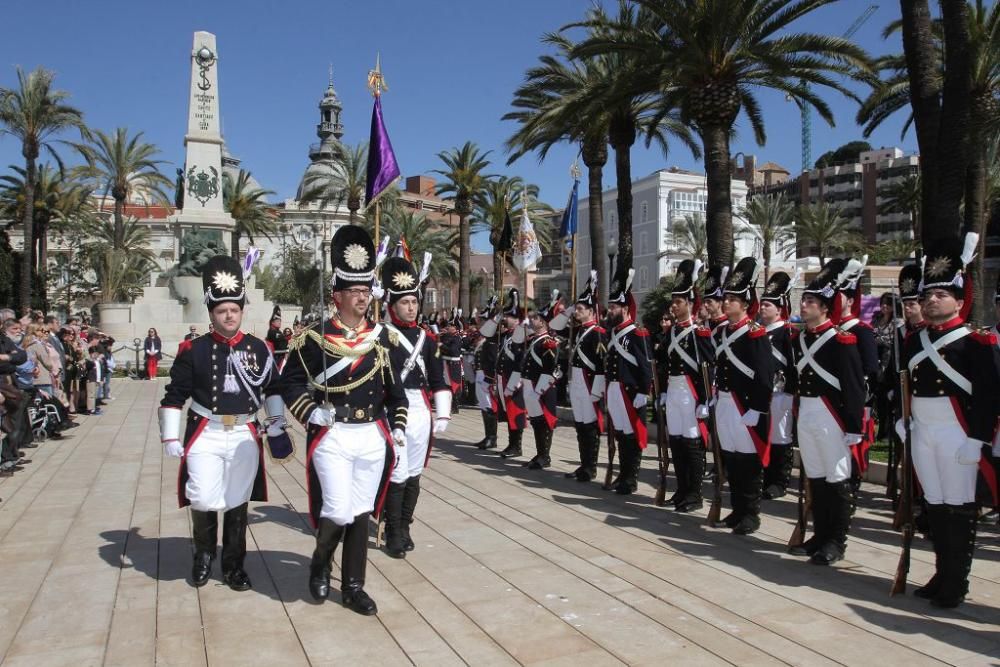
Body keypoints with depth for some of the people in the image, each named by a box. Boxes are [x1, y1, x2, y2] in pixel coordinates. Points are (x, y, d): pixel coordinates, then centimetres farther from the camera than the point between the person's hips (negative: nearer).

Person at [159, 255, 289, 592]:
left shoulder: (258, 348, 2)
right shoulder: (194, 350, -3)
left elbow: (273, 388, 10)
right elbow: (174, 395, 0)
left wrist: (276, 429, 7)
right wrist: (170, 436, -3)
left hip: (244, 436, 2)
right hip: (205, 435, -1)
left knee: (238, 503, 9)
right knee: (204, 500, -7)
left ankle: (234, 566, 26)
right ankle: (204, 552, 24)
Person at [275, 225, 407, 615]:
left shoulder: (383, 337, 6)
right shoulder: (315, 337, -5)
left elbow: (395, 385, 13)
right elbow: (289, 381, 1)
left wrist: (398, 425, 7)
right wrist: (310, 411, -13)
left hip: (373, 437, 4)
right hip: (331, 438, -4)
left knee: (361, 513, 10)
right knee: (338, 511, -7)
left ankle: (353, 587, 24)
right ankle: (320, 565, 24)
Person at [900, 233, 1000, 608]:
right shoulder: (914, 342, 10)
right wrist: (902, 421, 8)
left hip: (956, 434, -6)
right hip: (922, 432, 6)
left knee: (959, 506, 1)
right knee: (934, 504, 12)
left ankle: (956, 584, 12)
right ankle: (941, 575, 24)